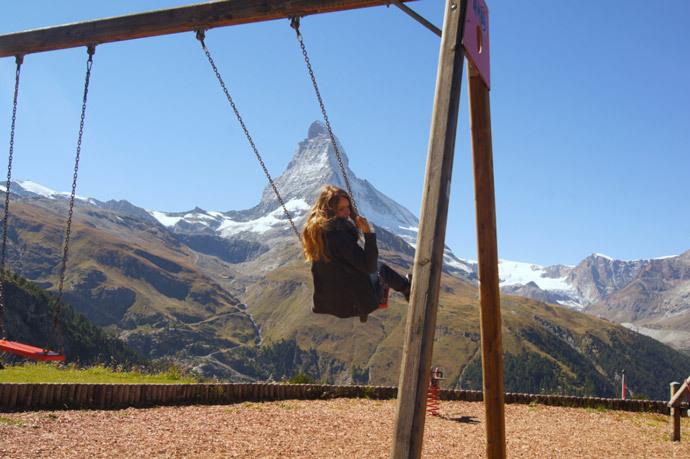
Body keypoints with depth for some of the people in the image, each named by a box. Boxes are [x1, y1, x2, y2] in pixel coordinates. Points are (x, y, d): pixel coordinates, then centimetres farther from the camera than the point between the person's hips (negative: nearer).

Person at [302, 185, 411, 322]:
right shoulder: (339, 235, -30)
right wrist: (369, 234, -27)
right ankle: (407, 289, 45)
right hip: (351, 302, -6)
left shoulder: (315, 228, -5)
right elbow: (369, 267, -25)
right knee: (381, 268, 21)